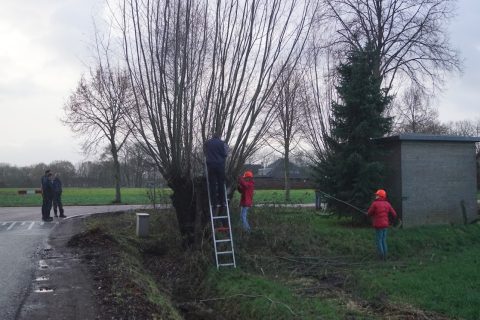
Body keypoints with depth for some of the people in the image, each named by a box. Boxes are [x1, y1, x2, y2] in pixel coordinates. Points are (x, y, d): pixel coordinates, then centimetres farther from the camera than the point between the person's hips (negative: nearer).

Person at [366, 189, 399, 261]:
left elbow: (369, 213, -4)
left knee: (379, 241, 2)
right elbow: (394, 214, 4)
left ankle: (381, 256, 1)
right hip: (385, 225, 6)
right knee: (384, 241, 14)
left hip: (378, 225, -6)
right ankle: (385, 256, 15)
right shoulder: (387, 204, 3)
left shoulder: (374, 204, -13)